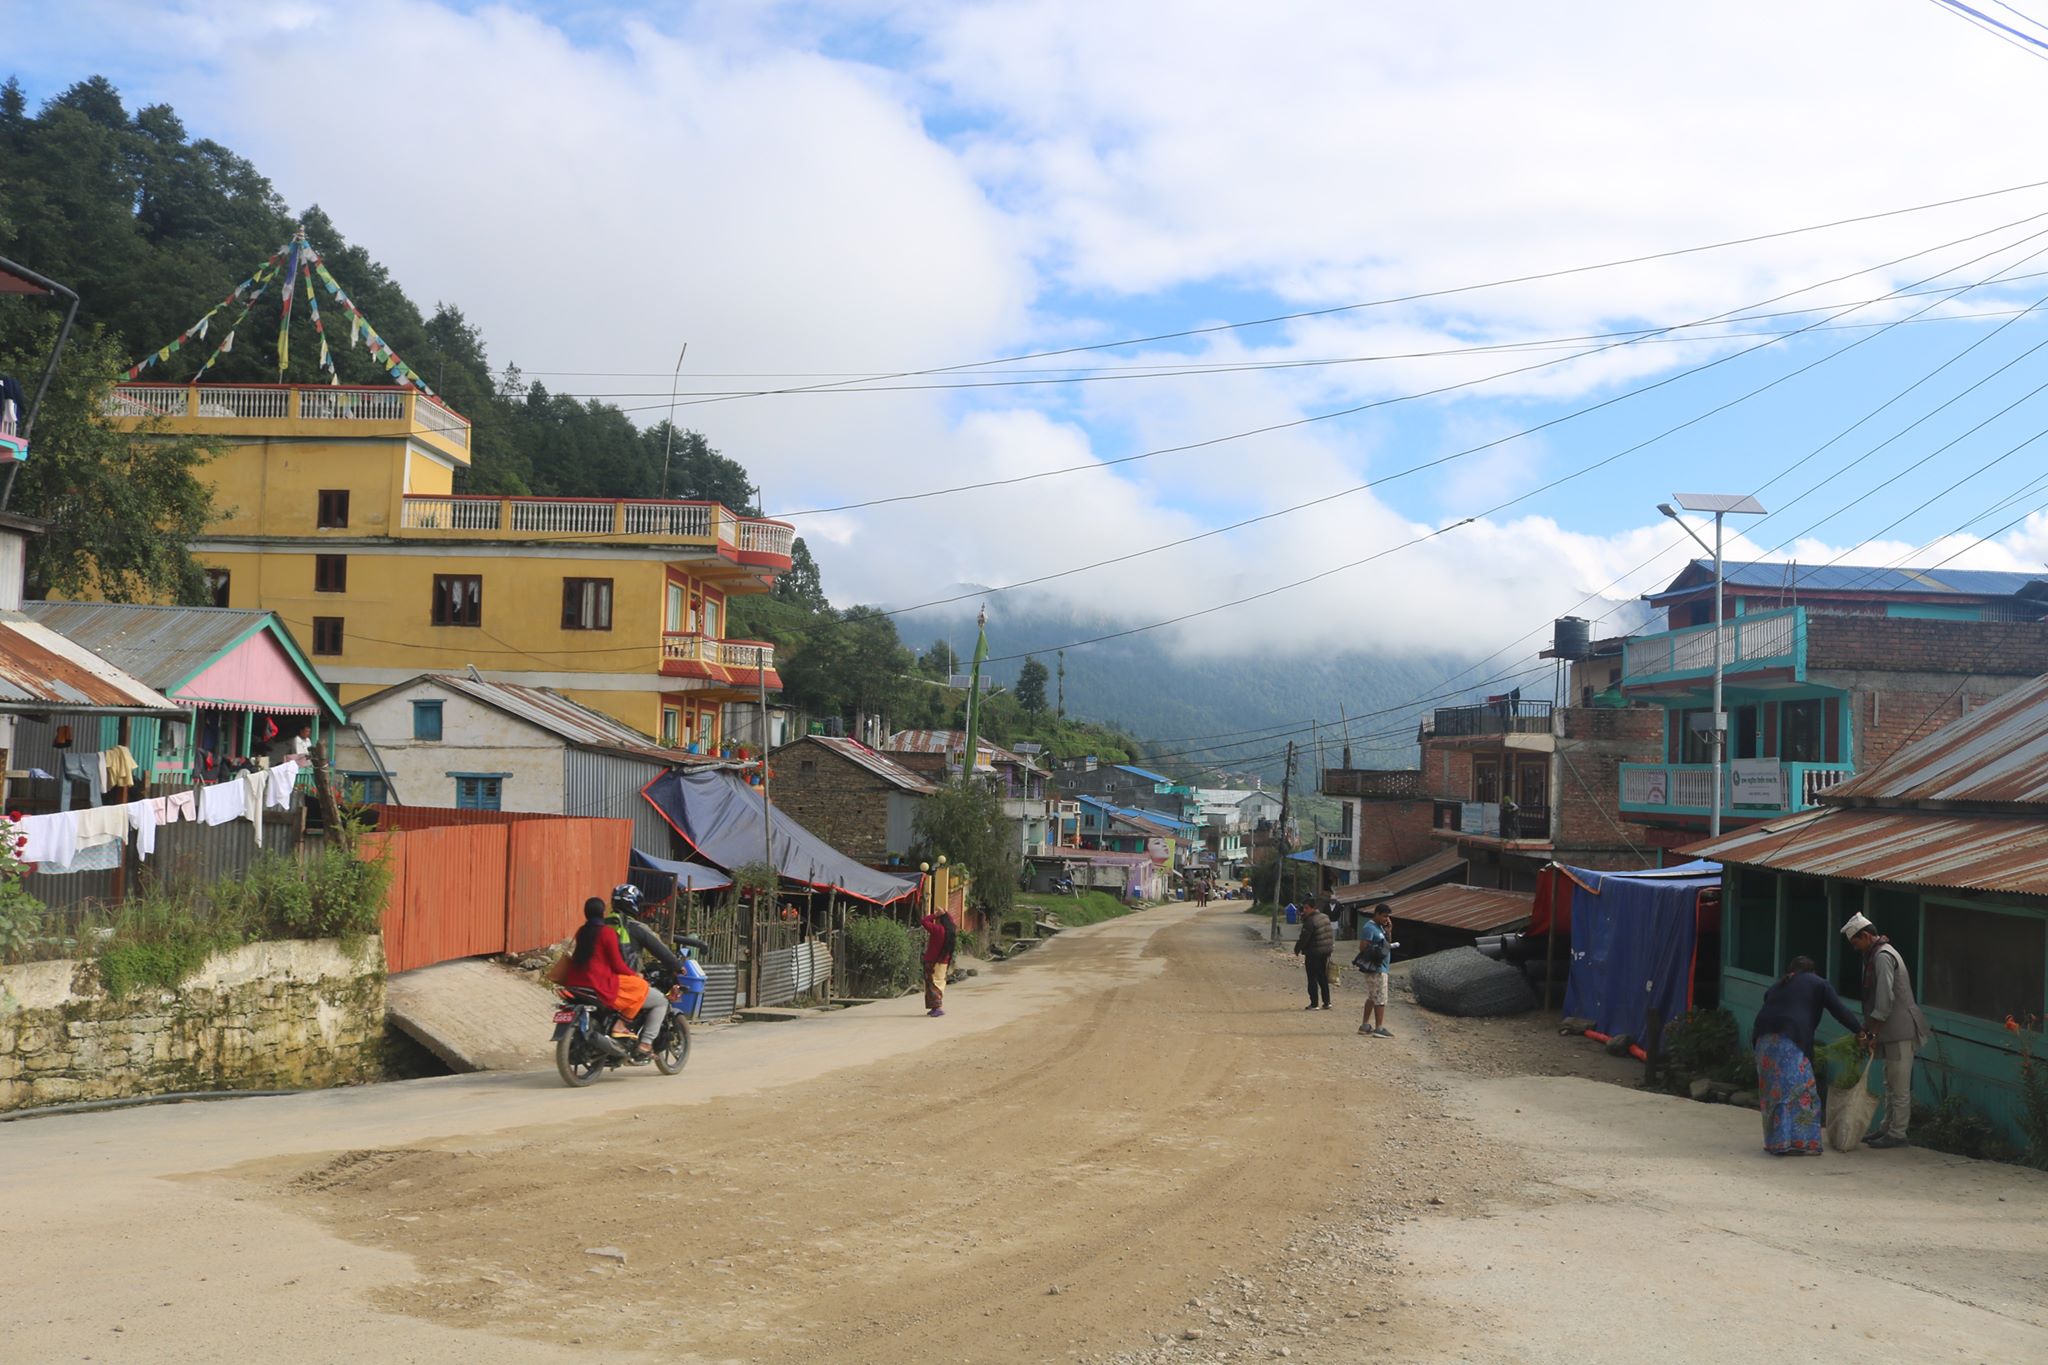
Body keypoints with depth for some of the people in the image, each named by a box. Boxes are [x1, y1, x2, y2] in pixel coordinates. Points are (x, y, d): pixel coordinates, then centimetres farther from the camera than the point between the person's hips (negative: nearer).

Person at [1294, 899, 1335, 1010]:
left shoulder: (1310, 921, -19)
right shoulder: (1325, 917, 7)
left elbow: (1303, 938, -17)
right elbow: (1330, 934, 13)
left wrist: (1297, 949, -4)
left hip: (1313, 953, -8)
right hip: (1326, 951, 8)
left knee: (1312, 979, 0)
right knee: (1323, 977, 16)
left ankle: (1314, 1004, 1)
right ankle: (1326, 1002, 16)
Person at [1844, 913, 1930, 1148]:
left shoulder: (1883, 956, -16)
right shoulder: (1876, 955, 15)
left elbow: (1885, 999, -21)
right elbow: (1876, 999, 22)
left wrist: (1873, 1032, -17)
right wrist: (1866, 1028, 19)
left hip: (1901, 1031, -10)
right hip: (1893, 1031, 10)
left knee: (1899, 1086, -4)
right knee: (1891, 1084, 16)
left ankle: (1897, 1133, 1)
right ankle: (1888, 1129, 23)